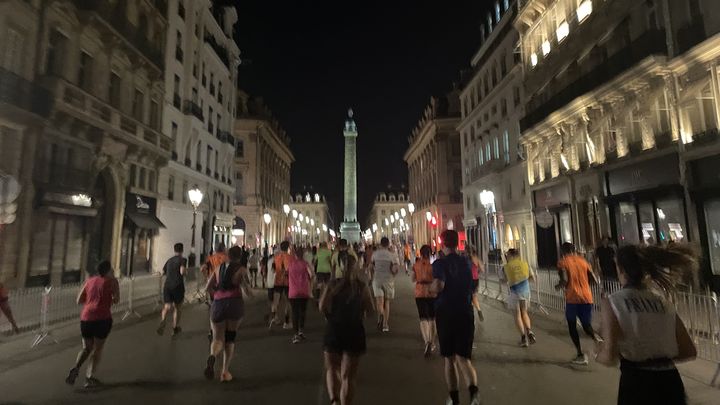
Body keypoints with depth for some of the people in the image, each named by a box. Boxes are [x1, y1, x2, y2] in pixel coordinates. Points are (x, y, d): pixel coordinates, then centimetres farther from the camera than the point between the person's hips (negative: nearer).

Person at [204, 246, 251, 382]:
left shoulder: (219, 268, 14)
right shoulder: (241, 269, 0)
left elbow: (208, 287, 13)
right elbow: (247, 291, -6)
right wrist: (250, 294, 15)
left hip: (217, 304, 3)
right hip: (235, 304, -3)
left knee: (218, 338, 11)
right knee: (230, 337, 16)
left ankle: (212, 356, -24)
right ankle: (225, 372, 15)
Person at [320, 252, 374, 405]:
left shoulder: (333, 284, -6)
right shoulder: (362, 287, -6)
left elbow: (322, 307, -11)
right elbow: (370, 309, -4)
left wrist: (331, 318, 7)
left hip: (333, 331, 1)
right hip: (355, 332, 0)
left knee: (331, 369, 22)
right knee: (348, 376, 10)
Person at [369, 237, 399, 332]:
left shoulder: (375, 253, 2)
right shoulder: (393, 255, -5)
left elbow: (371, 267, 10)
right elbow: (396, 268, -17)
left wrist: (372, 277, 24)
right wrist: (393, 274, 4)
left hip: (377, 279, 0)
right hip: (388, 280, 0)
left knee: (379, 301, -4)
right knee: (386, 302, 12)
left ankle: (380, 314, -36)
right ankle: (385, 325, 14)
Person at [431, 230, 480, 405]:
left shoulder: (440, 263, -10)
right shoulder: (466, 262, 6)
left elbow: (438, 285, -27)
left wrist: (431, 287, -7)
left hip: (446, 314, -3)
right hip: (465, 314, 3)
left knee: (449, 359, 13)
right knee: (463, 357, 5)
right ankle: (473, 391, -20)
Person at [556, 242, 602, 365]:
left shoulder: (562, 262, -3)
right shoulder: (583, 260, 11)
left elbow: (564, 280, -16)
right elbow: (594, 280, 7)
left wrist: (558, 285, 5)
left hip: (572, 299, -4)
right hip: (587, 299, 4)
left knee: (572, 326, 15)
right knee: (587, 326, 19)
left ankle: (580, 355, 11)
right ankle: (598, 340, -12)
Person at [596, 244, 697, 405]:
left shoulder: (612, 301, -9)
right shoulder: (664, 302, 7)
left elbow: (610, 357, -16)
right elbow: (690, 352, 10)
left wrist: (598, 356, 5)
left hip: (636, 382, -4)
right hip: (670, 381, 4)